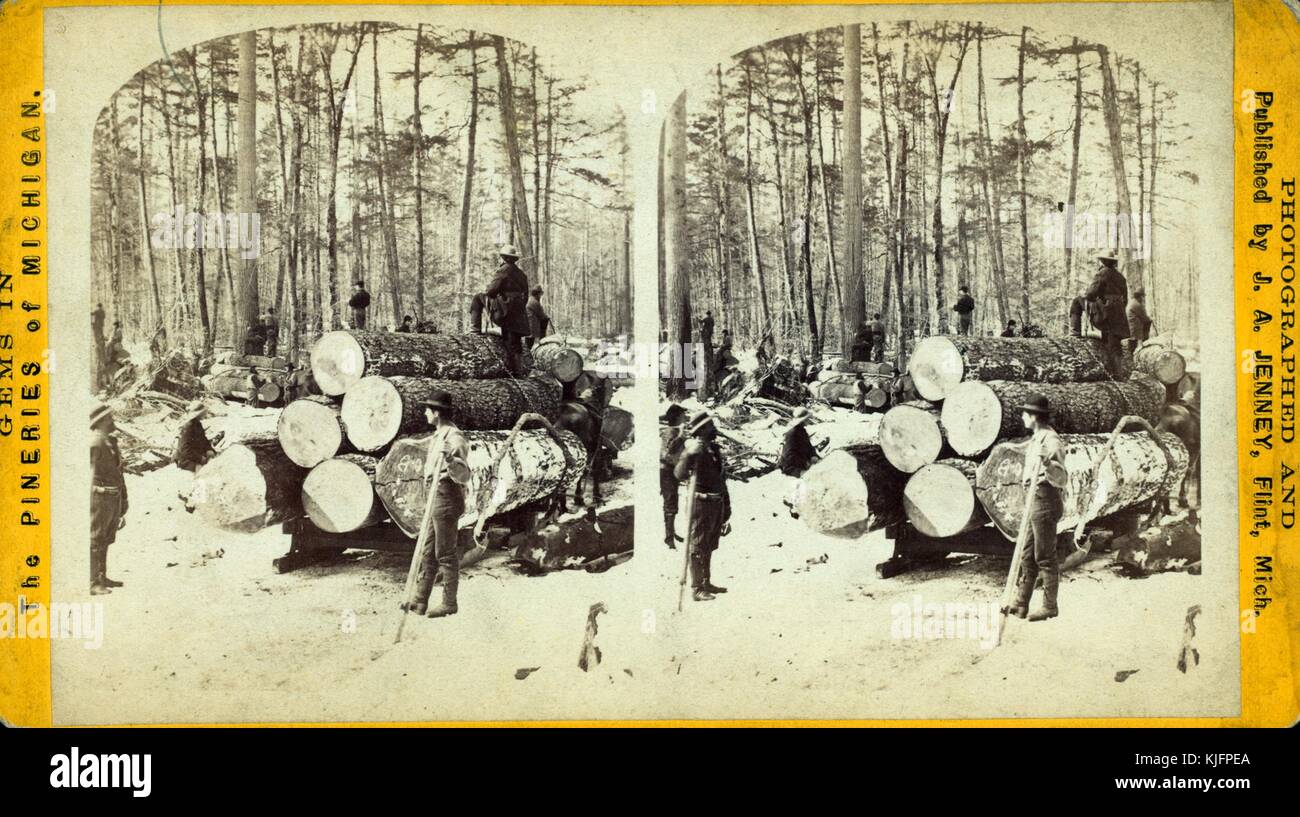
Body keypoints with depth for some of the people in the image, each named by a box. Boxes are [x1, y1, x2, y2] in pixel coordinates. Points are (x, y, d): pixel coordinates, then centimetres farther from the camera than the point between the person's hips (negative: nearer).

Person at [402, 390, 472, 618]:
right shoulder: (438, 436, 14)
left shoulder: (454, 437, -16)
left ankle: (449, 603, 4)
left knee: (446, 554, -3)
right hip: (436, 497, 10)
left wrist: (450, 459, -38)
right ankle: (420, 601, 18)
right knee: (428, 551, 13)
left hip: (447, 498, -10)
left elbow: (464, 476, -23)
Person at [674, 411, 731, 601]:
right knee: (698, 548, -3)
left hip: (716, 504, 8)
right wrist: (688, 455, -43)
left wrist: (726, 505, 23)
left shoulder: (714, 448, 12)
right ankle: (696, 589, 1)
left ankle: (706, 583, 29)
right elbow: (679, 474, -28)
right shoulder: (694, 449, -14)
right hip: (701, 504, -8)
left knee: (709, 547, 18)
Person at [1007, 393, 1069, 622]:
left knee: (1045, 557, -2)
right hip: (1034, 501, 10)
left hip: (1046, 502, -10)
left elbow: (1062, 479, -24)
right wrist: (1026, 475, 37)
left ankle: (1050, 606, 7)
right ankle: (1020, 605, 18)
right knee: (1027, 556, 12)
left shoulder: (1051, 441, -17)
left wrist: (1047, 463, -39)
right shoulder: (1037, 438, 12)